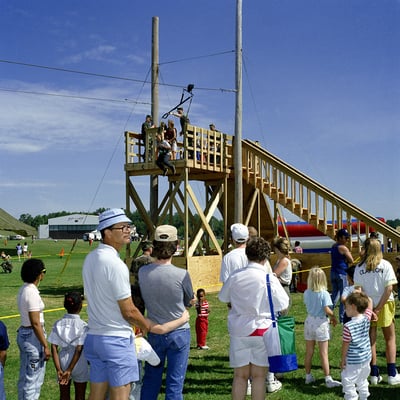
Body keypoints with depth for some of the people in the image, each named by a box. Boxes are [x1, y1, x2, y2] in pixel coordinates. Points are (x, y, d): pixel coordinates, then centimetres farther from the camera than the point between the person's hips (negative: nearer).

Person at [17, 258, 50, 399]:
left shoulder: (23, 289, 7)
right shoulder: (32, 293, -21)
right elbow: (36, 324, -21)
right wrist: (45, 346, -16)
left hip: (23, 333, 9)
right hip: (33, 336, -9)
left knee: (24, 377, 18)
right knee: (34, 379, 1)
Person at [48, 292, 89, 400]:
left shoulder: (58, 324, -2)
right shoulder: (83, 325, -12)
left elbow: (54, 348, -7)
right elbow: (79, 350, -18)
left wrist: (58, 369, -9)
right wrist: (69, 370, -16)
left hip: (63, 362, 3)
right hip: (79, 363, -3)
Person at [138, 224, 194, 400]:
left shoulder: (142, 272, -10)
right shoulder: (182, 274, -19)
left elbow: (144, 299, 5)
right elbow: (190, 302, -1)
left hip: (154, 333, 3)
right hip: (179, 333, -3)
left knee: (150, 380, 18)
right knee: (175, 384, 7)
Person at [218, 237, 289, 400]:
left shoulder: (235, 276, -3)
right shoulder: (270, 279, -11)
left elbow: (223, 298, 11)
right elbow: (283, 307, -4)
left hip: (238, 330, 2)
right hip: (262, 330, -2)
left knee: (240, 375, 10)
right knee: (259, 375, 8)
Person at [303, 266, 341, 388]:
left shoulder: (306, 293, -2)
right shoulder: (324, 293, -16)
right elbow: (327, 310, -18)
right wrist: (334, 318, -1)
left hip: (309, 321, 5)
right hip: (321, 323, -5)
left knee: (309, 352, 13)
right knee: (324, 353, 1)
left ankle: (308, 377, 23)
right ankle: (328, 379, 5)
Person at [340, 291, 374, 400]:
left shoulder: (348, 326, -24)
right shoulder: (366, 318, -8)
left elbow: (345, 345, -16)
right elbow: (369, 302, 8)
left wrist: (343, 360, -5)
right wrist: (361, 294, 2)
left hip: (353, 361, -7)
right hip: (366, 358, 7)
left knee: (348, 381, 4)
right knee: (362, 381, 23)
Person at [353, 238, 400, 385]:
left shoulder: (359, 267, -4)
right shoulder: (385, 265, -7)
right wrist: (378, 308, -12)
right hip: (384, 305, -1)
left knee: (371, 339, 11)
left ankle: (374, 375, 14)